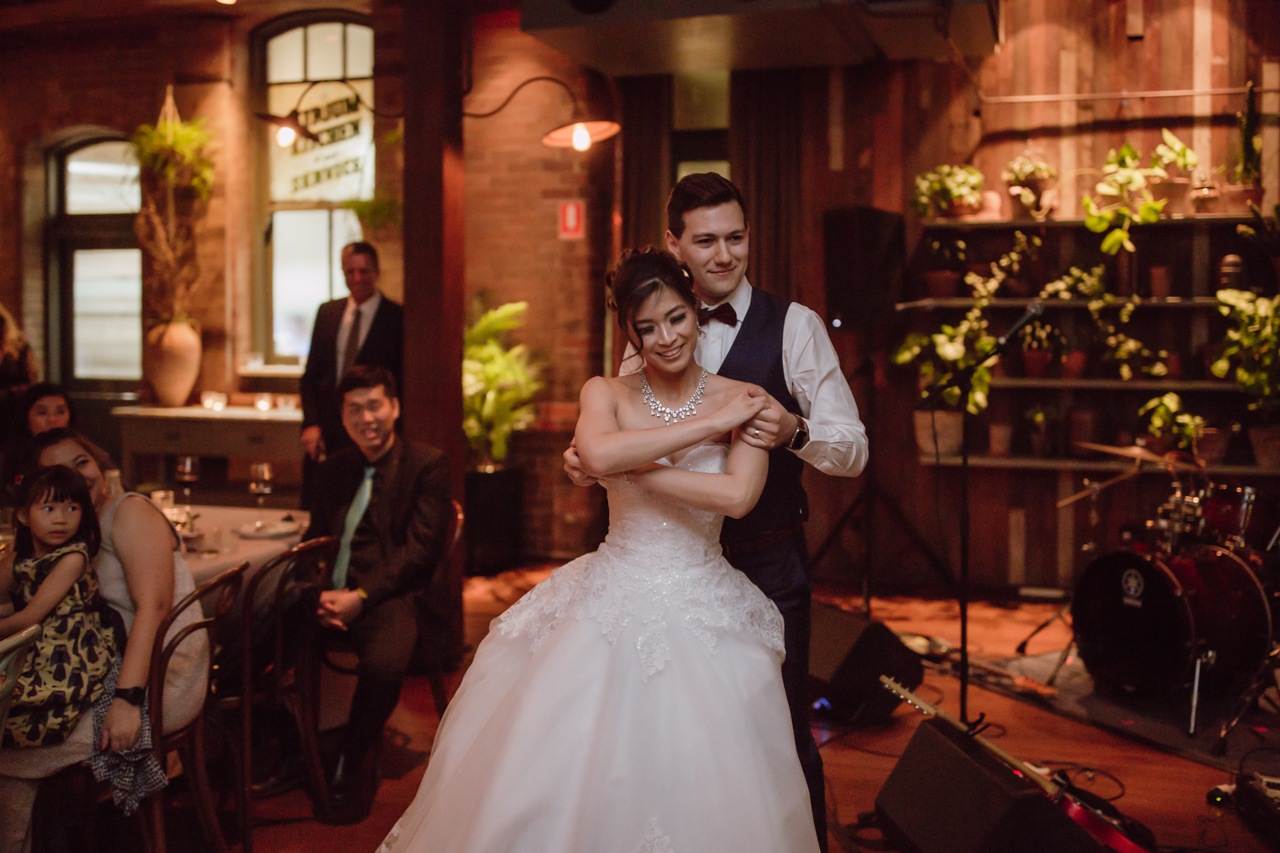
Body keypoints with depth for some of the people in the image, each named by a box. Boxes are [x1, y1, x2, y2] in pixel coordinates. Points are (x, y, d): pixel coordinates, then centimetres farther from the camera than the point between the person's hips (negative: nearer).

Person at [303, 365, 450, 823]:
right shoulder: (332, 468, 21)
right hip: (333, 593, 5)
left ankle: (353, 763, -7)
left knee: (382, 664, -36)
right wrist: (322, 595, -6)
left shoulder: (427, 465, 3)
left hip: (391, 595, -5)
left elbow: (418, 548, -6)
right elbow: (314, 539, 16)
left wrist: (360, 597, -17)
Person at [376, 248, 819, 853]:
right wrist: (711, 425, -19)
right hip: (611, 609, 1)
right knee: (566, 769, 1)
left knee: (702, 784, 1)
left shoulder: (744, 400, -2)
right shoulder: (606, 394, 0)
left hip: (702, 615, 0)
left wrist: (631, 465, -16)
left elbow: (738, 496, -19)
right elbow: (599, 454, -24)